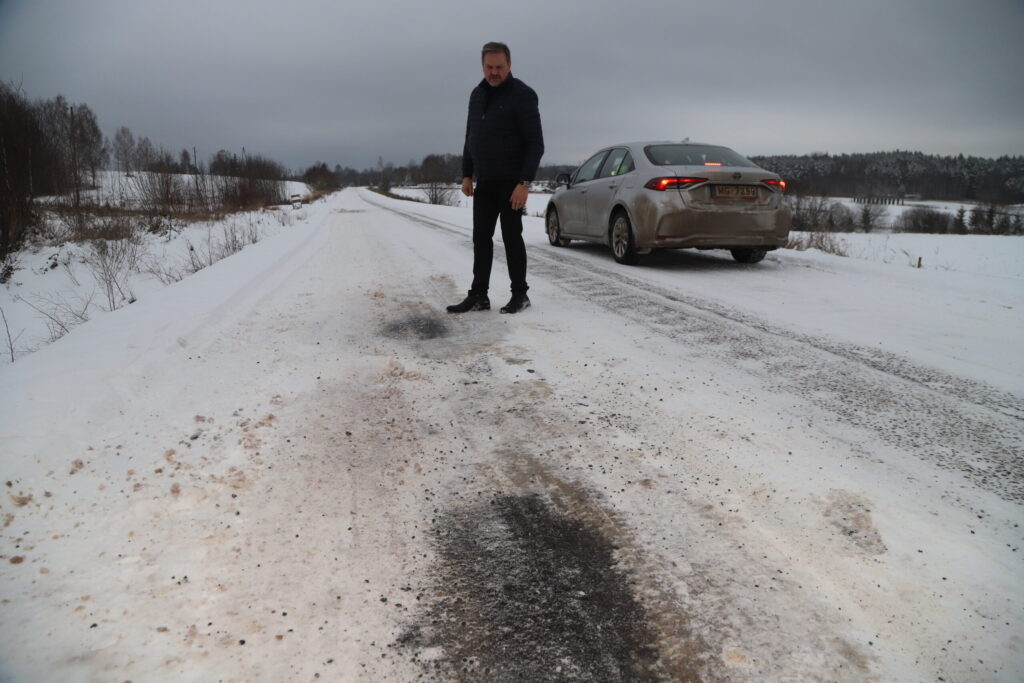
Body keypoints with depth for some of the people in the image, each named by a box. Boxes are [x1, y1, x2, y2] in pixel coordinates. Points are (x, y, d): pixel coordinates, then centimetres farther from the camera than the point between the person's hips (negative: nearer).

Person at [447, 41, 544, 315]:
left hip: (512, 182, -6)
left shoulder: (522, 95, -10)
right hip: (484, 181, 6)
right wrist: (466, 175, 11)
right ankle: (478, 296, 10)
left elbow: (536, 144, -14)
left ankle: (520, 294, 11)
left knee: (511, 237, -1)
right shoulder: (477, 94, 11)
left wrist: (524, 183, -21)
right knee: (481, 238, 5)